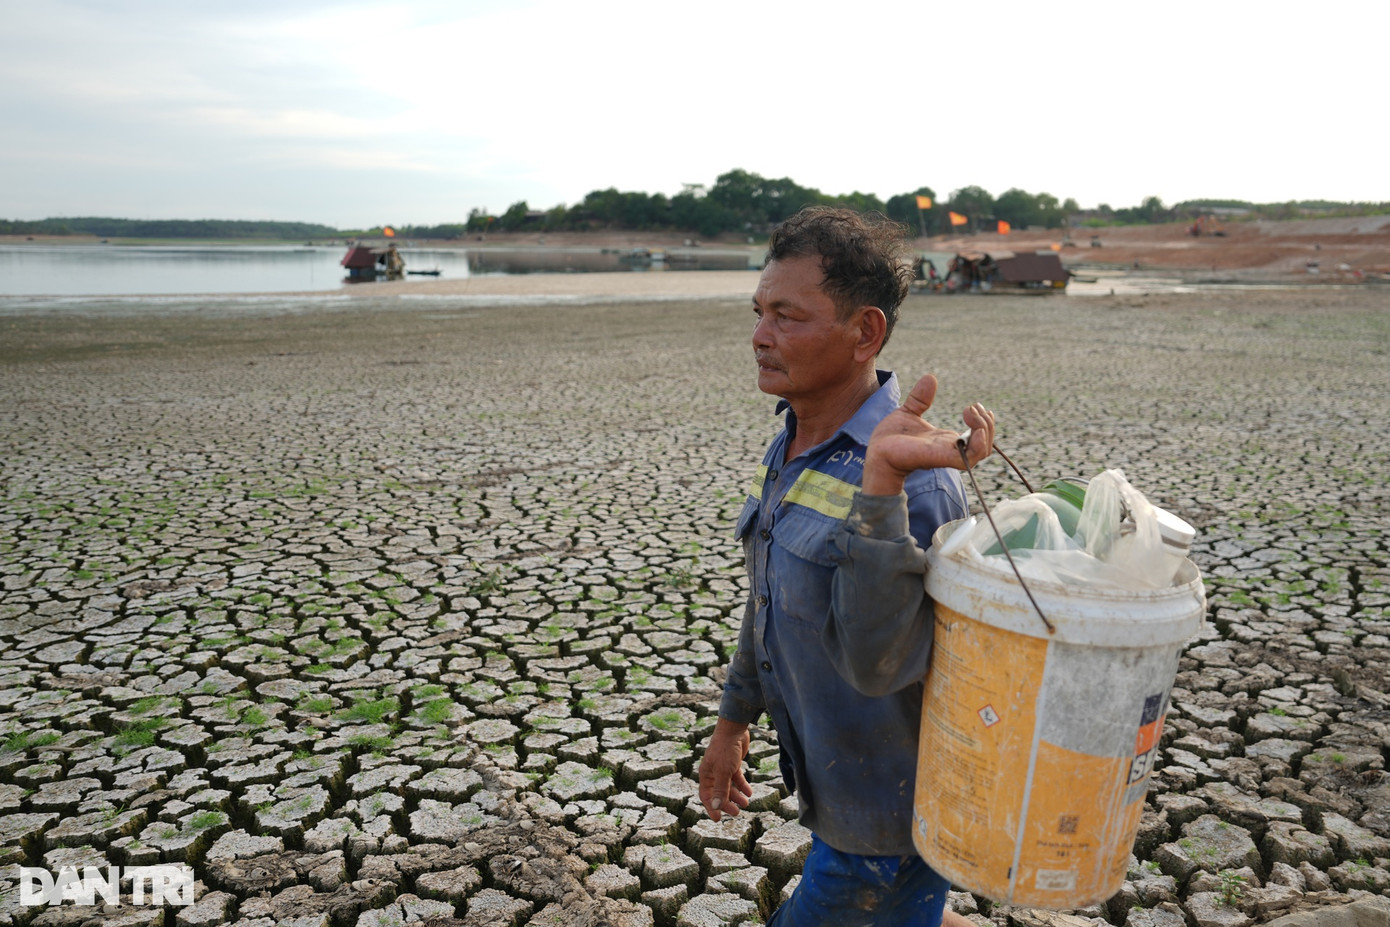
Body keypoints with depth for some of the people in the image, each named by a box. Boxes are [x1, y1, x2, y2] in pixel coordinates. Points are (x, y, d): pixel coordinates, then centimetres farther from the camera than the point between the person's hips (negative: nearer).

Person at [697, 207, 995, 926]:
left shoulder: (915, 483, -29)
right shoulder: (793, 446, 0)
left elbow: (877, 662, -38)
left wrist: (882, 481, -48)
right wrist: (734, 719, 17)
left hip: (888, 806, -8)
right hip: (829, 775, 8)